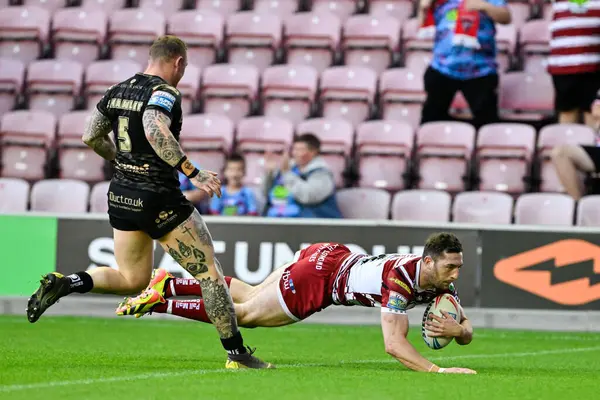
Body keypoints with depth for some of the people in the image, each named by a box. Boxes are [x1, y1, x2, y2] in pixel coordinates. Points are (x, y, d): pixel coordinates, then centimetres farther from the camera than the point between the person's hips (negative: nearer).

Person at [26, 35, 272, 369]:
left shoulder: (117, 91, 9)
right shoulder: (165, 92, -14)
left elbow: (91, 137, 16)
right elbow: (155, 129, -33)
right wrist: (193, 173, -31)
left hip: (121, 197, 8)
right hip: (159, 200, -8)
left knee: (132, 281, 22)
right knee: (210, 271, 1)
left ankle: (63, 284, 1)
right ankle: (237, 354, 1)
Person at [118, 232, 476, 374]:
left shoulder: (442, 281, -13)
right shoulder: (401, 278, -38)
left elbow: (467, 332, -6)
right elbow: (393, 343, -43)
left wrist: (457, 329, -30)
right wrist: (437, 371, -52)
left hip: (332, 257, 8)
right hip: (318, 274, -8)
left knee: (249, 296, 25)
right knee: (242, 313, 10)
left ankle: (168, 284, 35)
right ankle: (158, 302, 21)